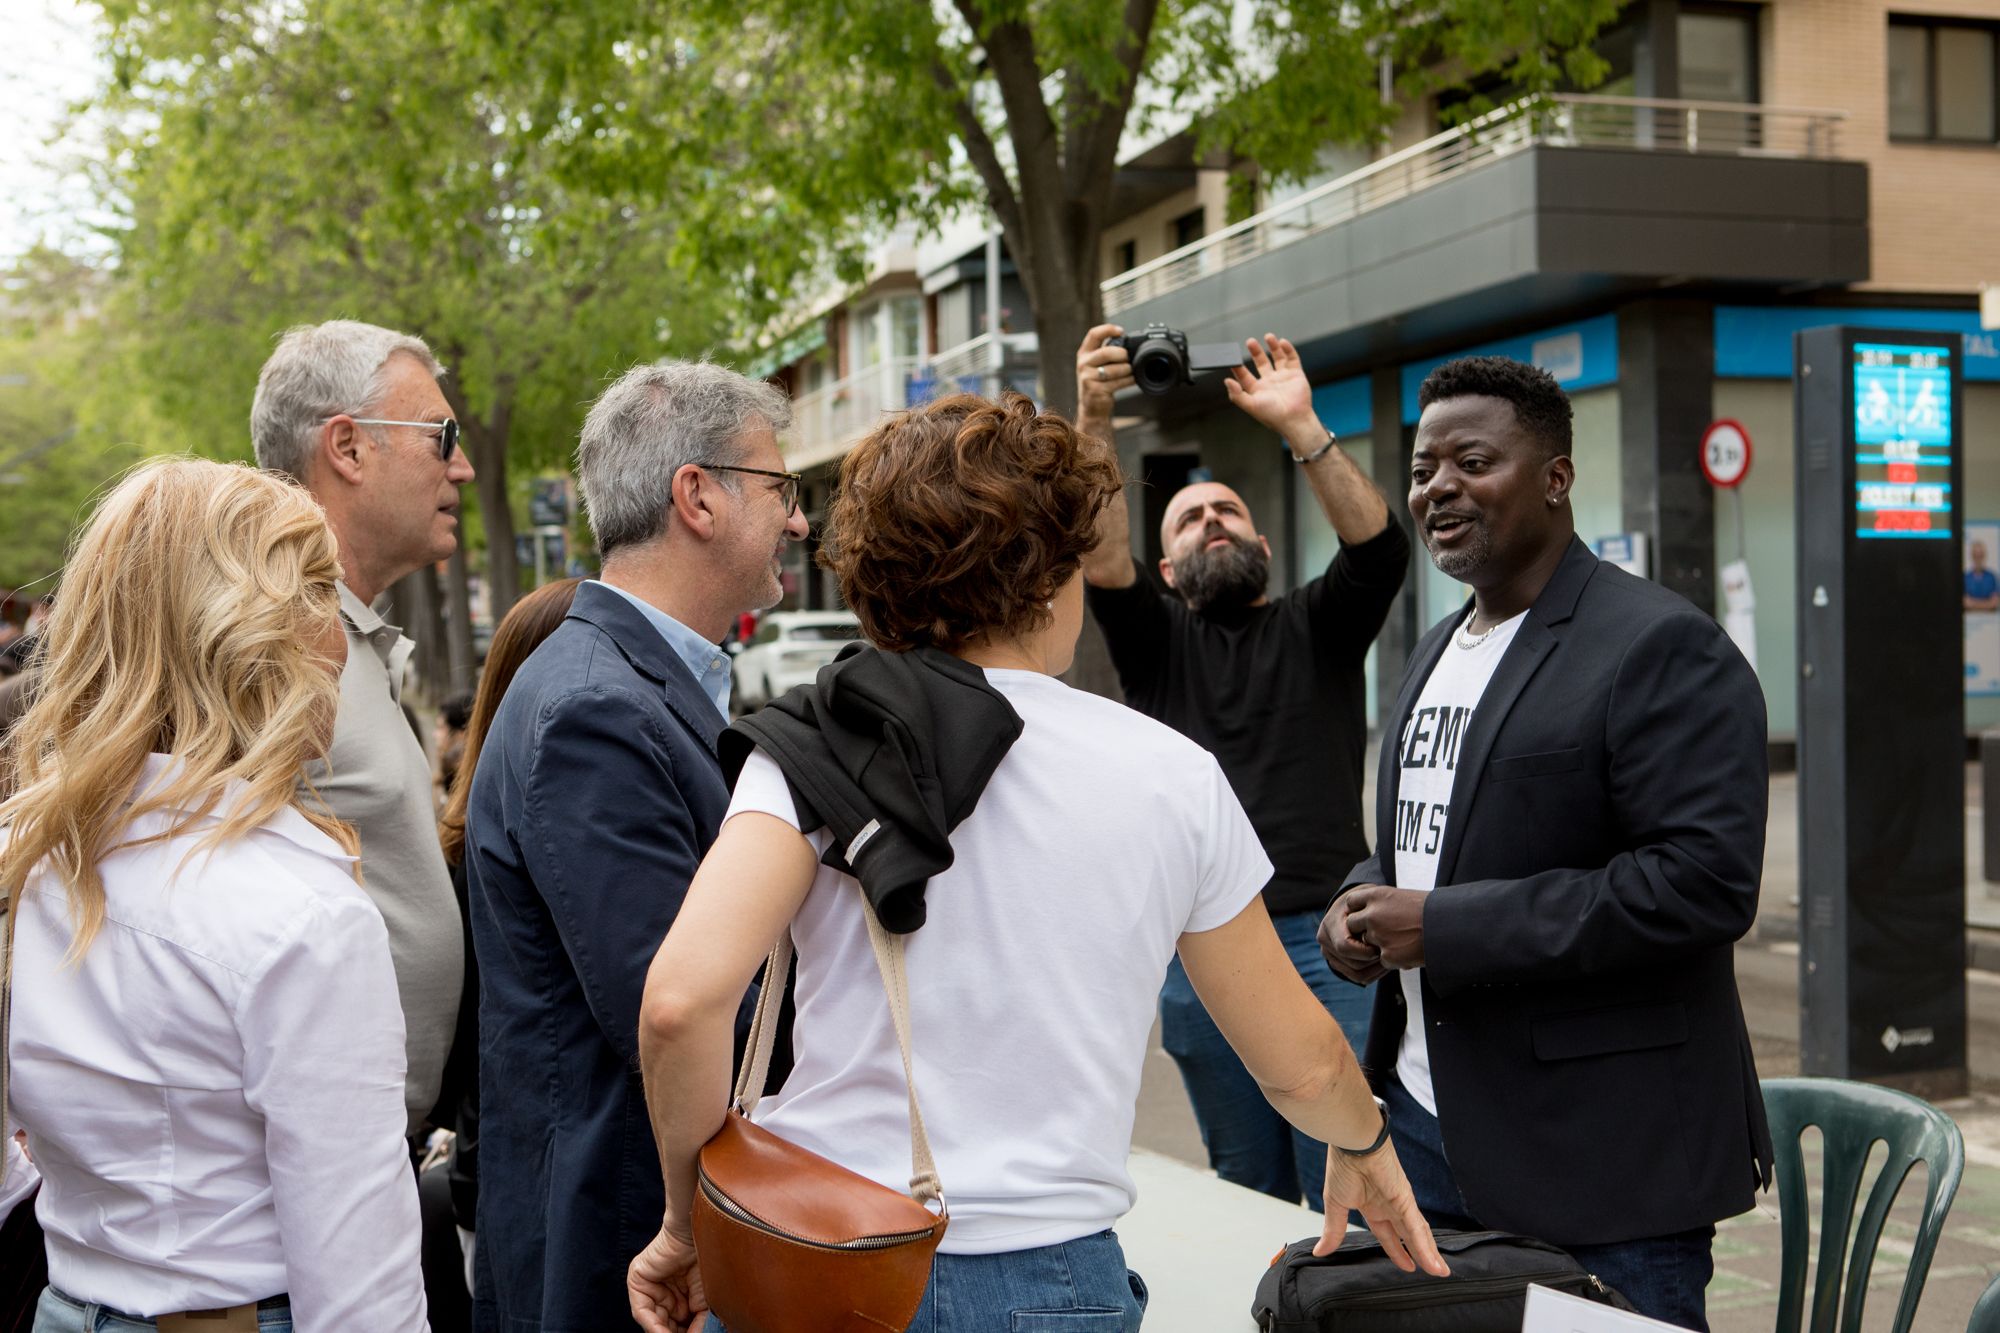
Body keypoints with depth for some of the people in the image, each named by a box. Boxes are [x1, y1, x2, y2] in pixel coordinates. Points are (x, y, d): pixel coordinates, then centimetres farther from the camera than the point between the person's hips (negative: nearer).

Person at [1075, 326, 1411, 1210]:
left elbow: (1378, 548, -8)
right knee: (1247, 1191, 11)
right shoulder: (1156, 641, 12)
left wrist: (1300, 428, -18)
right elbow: (1098, 557, -6)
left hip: (1323, 942, -1)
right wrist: (1093, 422, -20)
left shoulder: (1315, 628, 11)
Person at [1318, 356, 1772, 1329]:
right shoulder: (1440, 651, 15)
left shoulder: (1661, 648, -13)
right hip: (1422, 1125, 8)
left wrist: (1447, 925, -21)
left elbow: (1704, 881, -22)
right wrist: (1361, 903, 1)